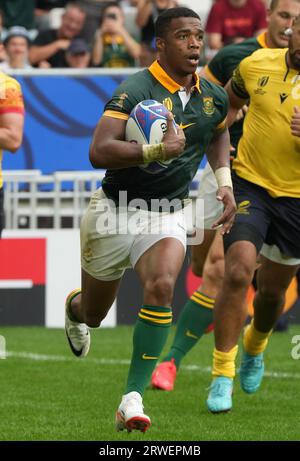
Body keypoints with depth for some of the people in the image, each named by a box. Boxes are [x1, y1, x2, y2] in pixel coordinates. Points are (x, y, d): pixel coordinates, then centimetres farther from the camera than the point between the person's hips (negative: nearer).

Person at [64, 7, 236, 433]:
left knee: (161, 287, -27)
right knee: (93, 314, 13)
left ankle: (133, 398, -24)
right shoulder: (136, 91, -21)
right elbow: (99, 152, -32)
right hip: (116, 211, -3)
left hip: (167, 216, 3)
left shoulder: (213, 97, 0)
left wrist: (224, 182, 11)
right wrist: (156, 150, -42)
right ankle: (74, 306, 55)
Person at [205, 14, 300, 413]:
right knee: (238, 272, -21)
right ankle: (222, 376, -13)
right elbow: (231, 99, 20)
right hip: (249, 186, 0)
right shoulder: (257, 64, -3)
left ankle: (255, 346, 49)